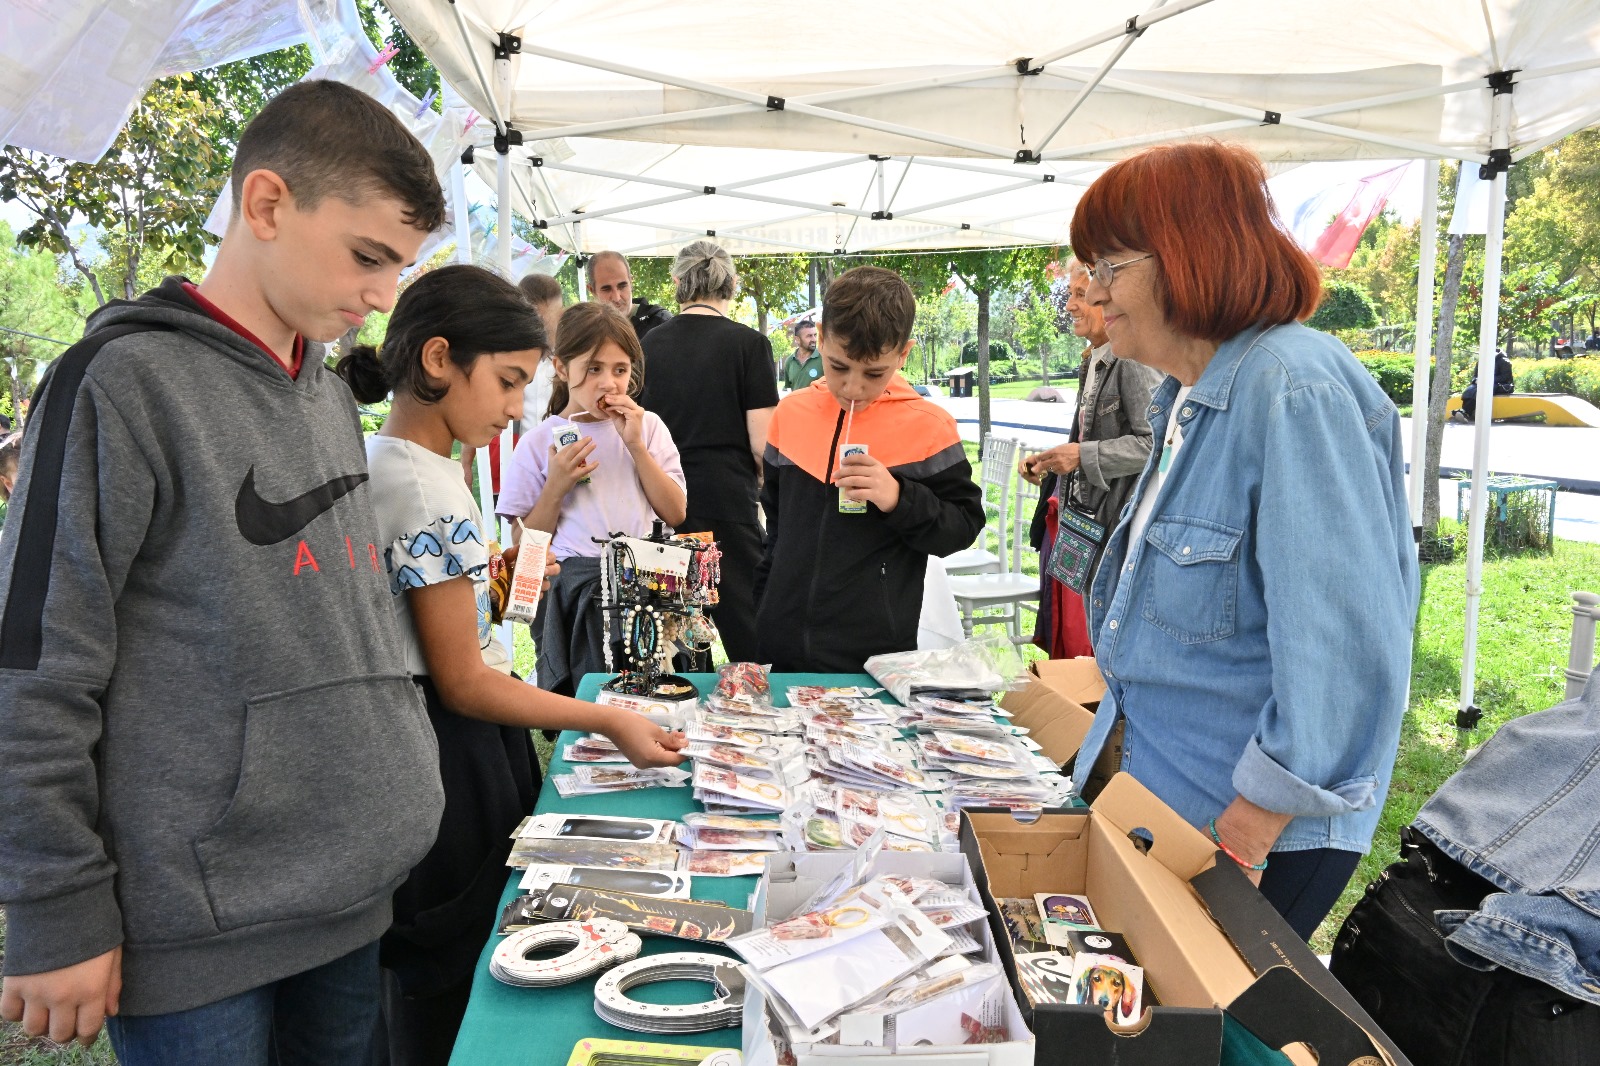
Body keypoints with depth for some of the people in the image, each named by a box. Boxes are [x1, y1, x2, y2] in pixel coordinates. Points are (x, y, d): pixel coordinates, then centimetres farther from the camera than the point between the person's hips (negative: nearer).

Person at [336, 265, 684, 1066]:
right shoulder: (430, 491, -23)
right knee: (448, 994, 7)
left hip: (405, 736, 10)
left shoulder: (375, 460, 7)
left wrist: (491, 578, 14)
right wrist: (608, 720, -18)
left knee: (419, 983, 23)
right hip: (451, 757, -10)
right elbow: (462, 682, -20)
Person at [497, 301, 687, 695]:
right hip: (577, 590, -1)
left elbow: (675, 514, -1)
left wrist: (636, 446, -7)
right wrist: (556, 486, -13)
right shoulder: (538, 444, 1)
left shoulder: (648, 426, 7)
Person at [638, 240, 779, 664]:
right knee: (746, 628, 4)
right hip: (727, 498, -4)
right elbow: (762, 442, -9)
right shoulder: (748, 343, -6)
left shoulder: (650, 343, 5)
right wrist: (763, 483, 11)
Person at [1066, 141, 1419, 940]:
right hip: (1163, 785, 9)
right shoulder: (1192, 395, 8)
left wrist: (1257, 816, -23)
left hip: (1256, 833, -9)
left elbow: (1343, 645, -28)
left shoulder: (1295, 391, -24)